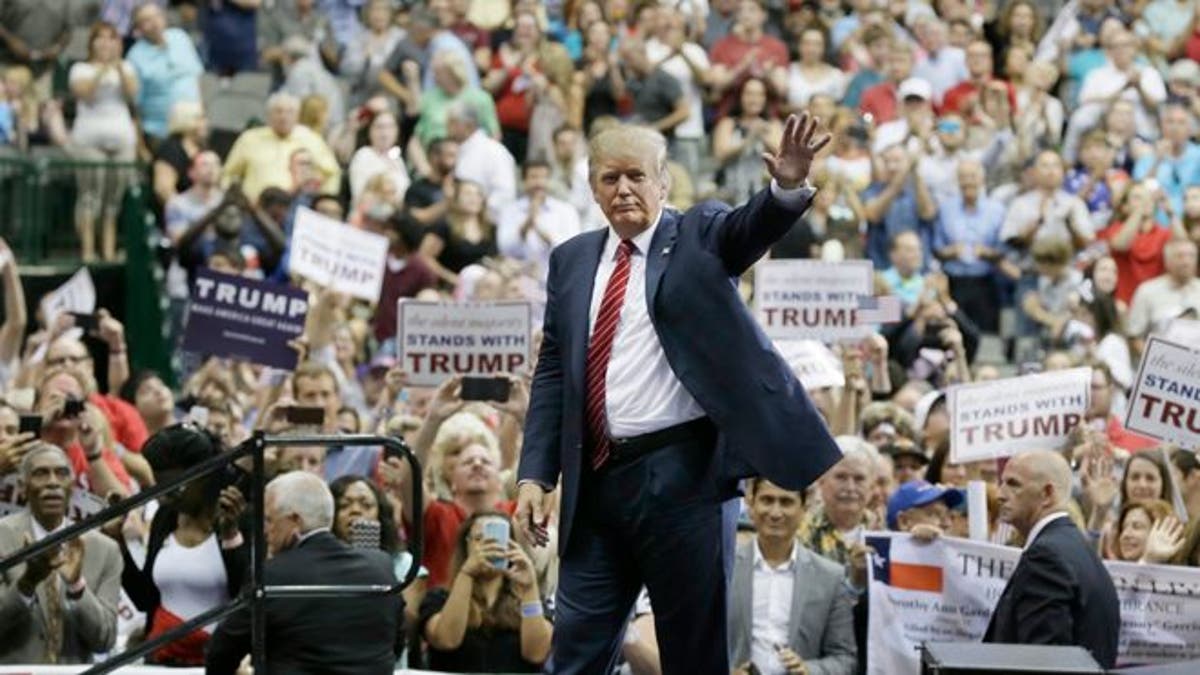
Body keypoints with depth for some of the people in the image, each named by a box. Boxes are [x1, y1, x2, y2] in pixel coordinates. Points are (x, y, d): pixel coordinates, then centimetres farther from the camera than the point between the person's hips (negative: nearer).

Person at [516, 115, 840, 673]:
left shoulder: (699, 237, 4)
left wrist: (789, 186, -40)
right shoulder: (572, 261, 14)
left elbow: (754, 227, -18)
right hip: (597, 479, 4)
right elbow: (551, 374, 13)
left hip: (681, 476, -4)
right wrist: (535, 476, 5)